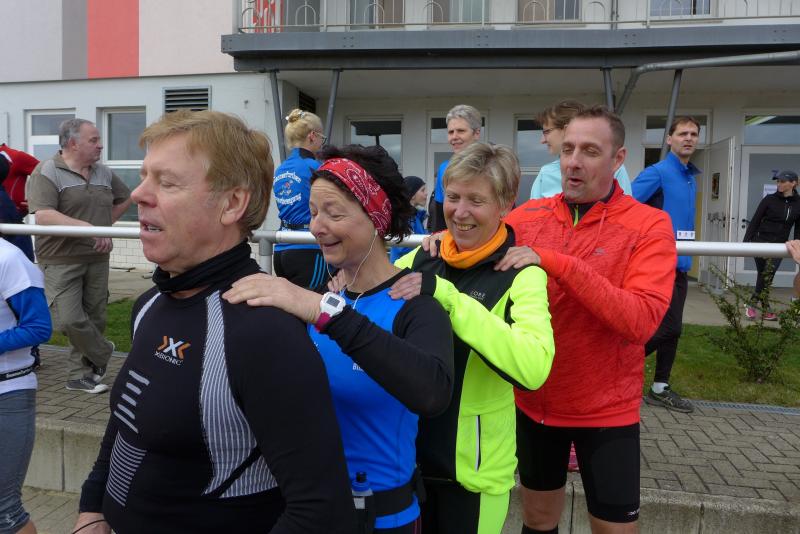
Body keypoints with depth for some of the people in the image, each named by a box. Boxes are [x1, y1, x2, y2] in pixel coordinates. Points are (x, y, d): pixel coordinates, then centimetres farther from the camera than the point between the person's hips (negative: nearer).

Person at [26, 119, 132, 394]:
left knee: (94, 319, 8)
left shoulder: (104, 173, 9)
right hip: (61, 261, -5)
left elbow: (125, 198, 26)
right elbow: (43, 216, -22)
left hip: (97, 259, 6)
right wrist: (88, 227, -28)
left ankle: (80, 374, 21)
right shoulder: (47, 172, -9)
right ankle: (102, 354, 15)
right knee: (70, 320, -11)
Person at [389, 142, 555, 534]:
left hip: (474, 466, -4)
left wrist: (448, 296, -34)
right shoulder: (421, 259, -2)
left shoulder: (521, 274, -14)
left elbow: (534, 367, -31)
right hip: (408, 452, 4)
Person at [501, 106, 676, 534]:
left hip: (606, 408, -3)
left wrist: (556, 262, -31)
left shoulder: (649, 225, -13)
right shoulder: (527, 216, -2)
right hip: (533, 400, 3)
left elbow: (641, 319, -26)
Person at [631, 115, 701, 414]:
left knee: (671, 328, 11)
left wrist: (686, 258, 18)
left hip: (680, 263, 9)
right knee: (669, 327, -9)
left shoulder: (691, 177, 15)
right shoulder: (657, 173, -11)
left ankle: (660, 389, 20)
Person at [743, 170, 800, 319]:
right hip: (761, 242, -2)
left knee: (767, 275, -10)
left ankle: (752, 304, 1)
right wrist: (746, 241, -5)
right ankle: (766, 309, 1)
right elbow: (755, 222, 0)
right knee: (764, 275, -6)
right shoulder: (769, 200, -1)